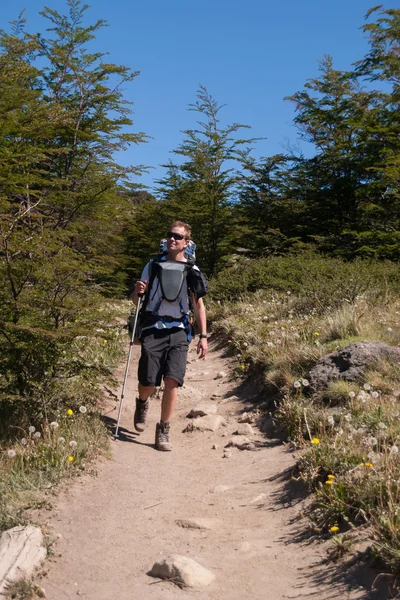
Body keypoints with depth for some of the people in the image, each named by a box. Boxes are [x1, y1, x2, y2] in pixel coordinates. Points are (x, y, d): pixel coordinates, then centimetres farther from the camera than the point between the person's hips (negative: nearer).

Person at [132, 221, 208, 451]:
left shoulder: (192, 270, 6)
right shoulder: (153, 265, 7)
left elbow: (199, 305, 9)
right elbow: (137, 300, 10)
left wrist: (203, 336, 3)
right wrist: (138, 291, -14)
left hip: (178, 331, 0)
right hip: (153, 328, 0)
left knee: (172, 380, -11)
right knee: (148, 382, -3)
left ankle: (163, 431, 5)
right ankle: (143, 403, 35)